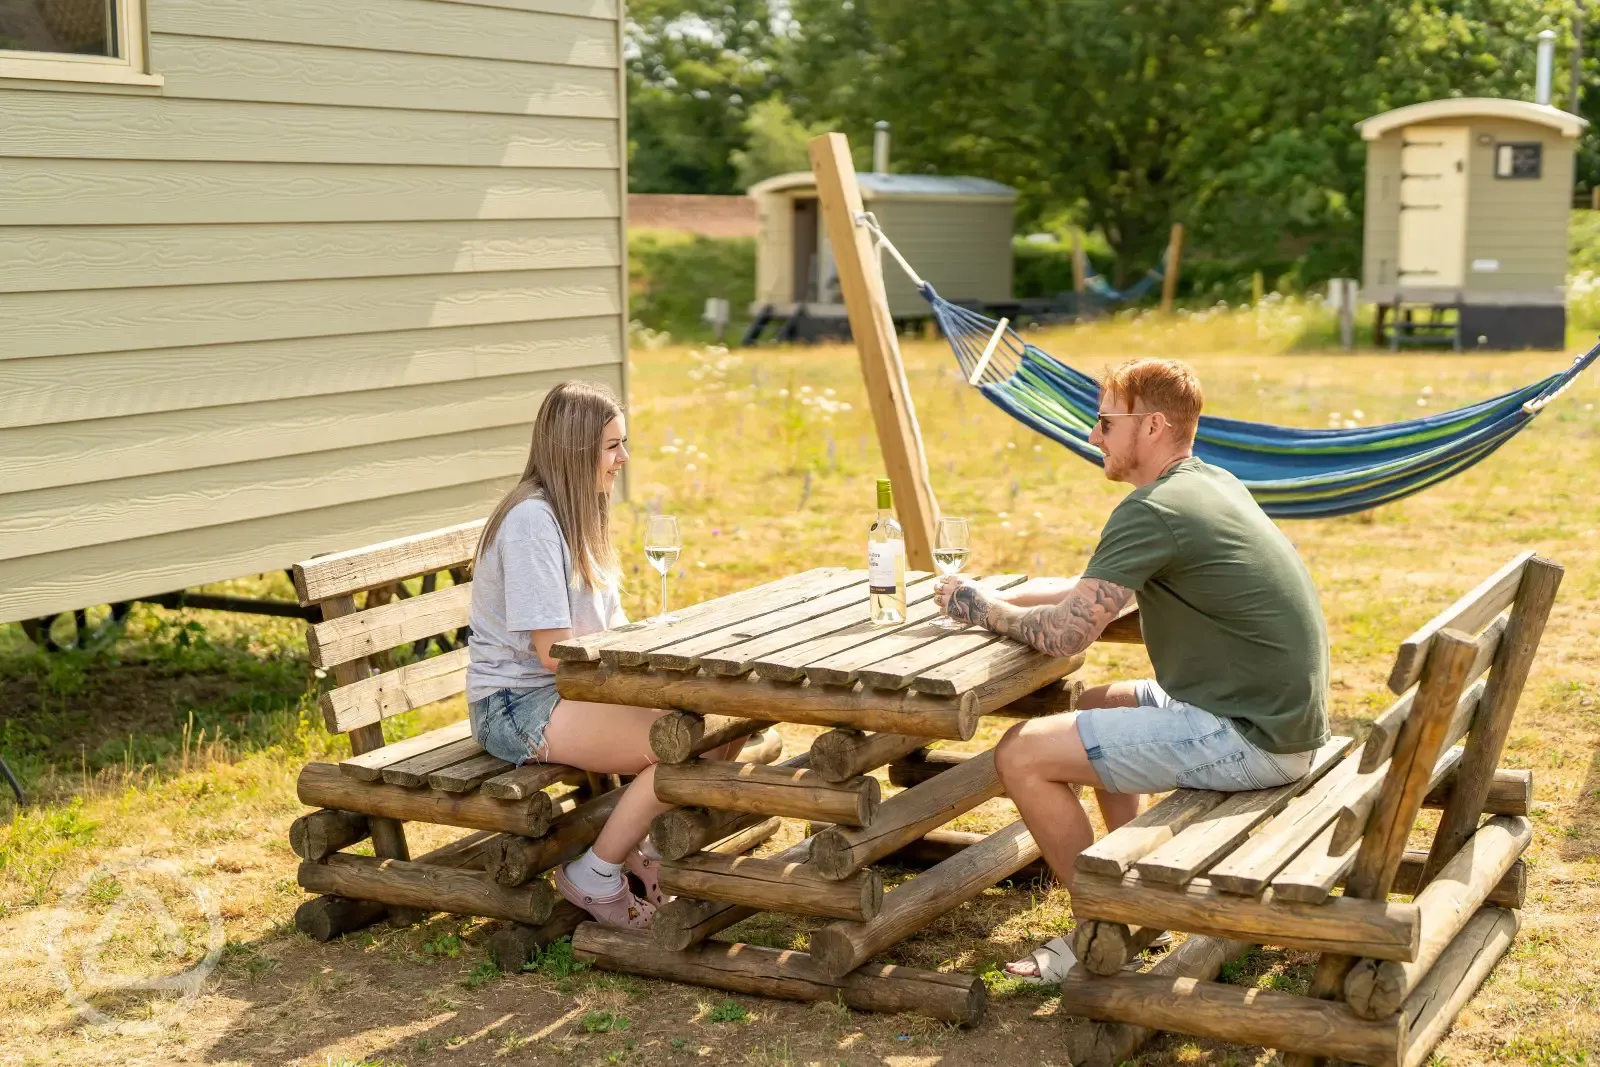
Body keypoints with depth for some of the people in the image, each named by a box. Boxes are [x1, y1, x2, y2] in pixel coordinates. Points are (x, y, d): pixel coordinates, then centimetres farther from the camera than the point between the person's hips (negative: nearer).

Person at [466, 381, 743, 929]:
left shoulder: (577, 512, 13)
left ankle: (651, 850, 12)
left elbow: (610, 630, 14)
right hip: (517, 705, -9)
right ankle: (593, 877, -7)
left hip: (576, 690, 9)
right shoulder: (531, 519, -18)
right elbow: (554, 651, -21)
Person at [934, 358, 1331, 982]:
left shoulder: (1151, 511, -17)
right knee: (1096, 704, 29)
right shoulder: (1215, 483, 13)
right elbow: (1094, 590, 21)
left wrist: (980, 609, -2)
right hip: (1286, 717, 10)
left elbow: (1064, 634, -19)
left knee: (1022, 754, -10)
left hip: (1250, 739, -10)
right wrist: (1004, 597, 10)